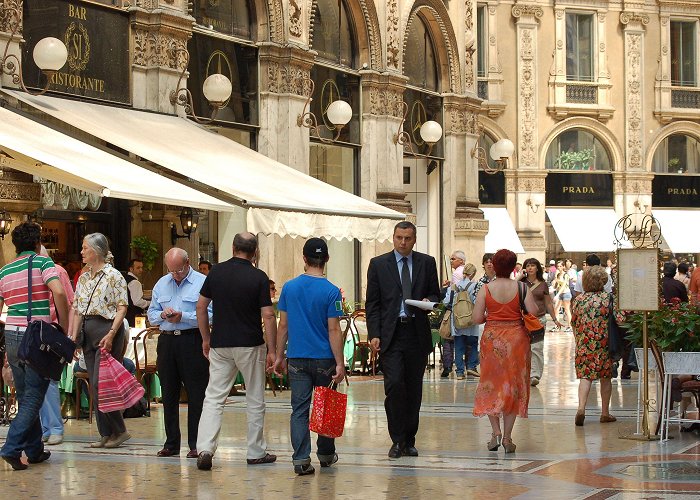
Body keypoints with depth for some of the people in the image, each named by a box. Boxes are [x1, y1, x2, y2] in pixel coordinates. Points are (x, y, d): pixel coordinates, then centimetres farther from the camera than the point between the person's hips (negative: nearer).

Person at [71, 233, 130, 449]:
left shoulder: (113, 276, -8)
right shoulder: (83, 278, 14)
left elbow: (122, 308, -12)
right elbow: (77, 310, 16)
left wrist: (111, 334, -21)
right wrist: (74, 337, 9)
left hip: (107, 329, -8)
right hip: (88, 332, 8)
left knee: (100, 384, -13)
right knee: (94, 387, 6)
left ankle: (119, 431, -4)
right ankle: (106, 434, 10)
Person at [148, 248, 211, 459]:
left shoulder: (202, 283, -3)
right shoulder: (161, 284, 16)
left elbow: (209, 315, -12)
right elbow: (151, 315, 17)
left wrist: (182, 316, -17)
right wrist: (162, 315, -4)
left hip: (192, 341, -5)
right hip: (167, 341, 6)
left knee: (196, 395, -4)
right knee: (168, 394, 8)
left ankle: (196, 444, 1)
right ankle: (171, 443, 15)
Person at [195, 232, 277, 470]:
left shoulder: (217, 272, 2)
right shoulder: (258, 277, -8)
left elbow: (201, 306, 5)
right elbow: (268, 315, -11)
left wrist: (206, 338, 15)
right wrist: (272, 350, -6)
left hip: (220, 344, 3)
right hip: (250, 344, -2)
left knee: (214, 398, 2)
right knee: (255, 401, 10)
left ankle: (205, 449, -14)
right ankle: (256, 452, 16)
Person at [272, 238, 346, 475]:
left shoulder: (289, 287, 1)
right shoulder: (331, 291, -9)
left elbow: (283, 325, 4)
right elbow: (333, 330, -11)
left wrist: (279, 356, 12)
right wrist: (340, 363, -8)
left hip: (297, 358, 2)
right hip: (324, 358, -2)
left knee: (299, 409, 2)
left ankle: (301, 459, -7)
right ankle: (325, 454, 25)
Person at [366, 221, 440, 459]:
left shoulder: (427, 263, 9)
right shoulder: (378, 264, 5)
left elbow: (435, 294, 16)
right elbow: (372, 303, 3)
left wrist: (428, 301, -8)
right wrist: (374, 334, -6)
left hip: (417, 334, 2)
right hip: (390, 334, -2)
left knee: (414, 389, 6)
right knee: (394, 384, -14)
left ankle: (409, 440, 15)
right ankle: (397, 439, -4)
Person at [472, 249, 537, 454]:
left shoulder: (485, 289, -6)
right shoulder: (521, 288, -6)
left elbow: (477, 318, -8)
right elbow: (534, 312, -9)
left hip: (492, 338, 0)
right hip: (516, 337, 0)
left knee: (491, 384, 12)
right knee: (513, 386, 7)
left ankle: (496, 432, 1)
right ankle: (507, 436, 5)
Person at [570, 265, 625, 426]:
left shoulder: (579, 299, 0)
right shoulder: (608, 298, -9)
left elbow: (573, 321, 10)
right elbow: (619, 319, -11)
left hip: (584, 342, 1)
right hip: (604, 343, -1)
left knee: (585, 375, 1)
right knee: (605, 377, 11)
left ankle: (581, 408, -20)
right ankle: (605, 413, 18)